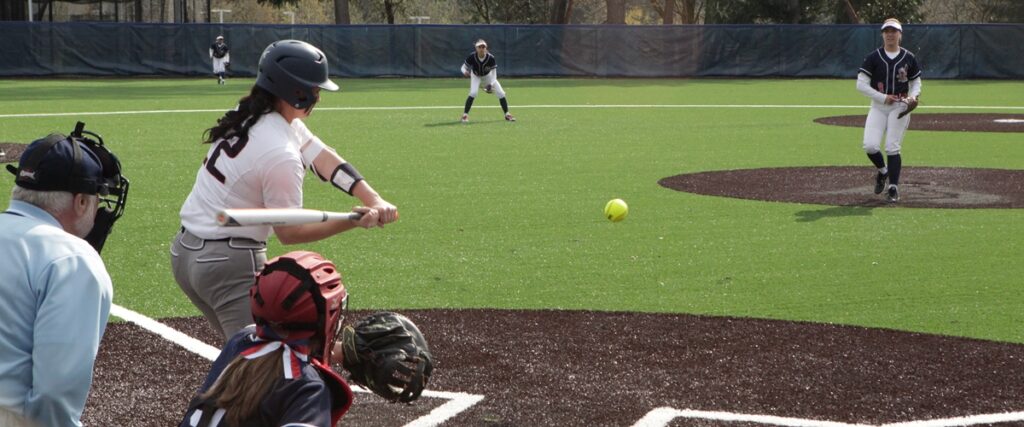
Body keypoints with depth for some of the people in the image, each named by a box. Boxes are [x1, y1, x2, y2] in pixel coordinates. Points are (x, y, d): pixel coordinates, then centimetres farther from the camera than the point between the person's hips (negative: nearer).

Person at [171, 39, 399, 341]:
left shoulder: (248, 117, 4)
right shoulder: (282, 155, -23)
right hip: (232, 264, -10)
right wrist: (353, 222, -20)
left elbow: (323, 158, -6)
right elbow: (289, 232, -14)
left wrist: (374, 200, -17)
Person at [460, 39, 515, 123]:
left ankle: (507, 114, 14)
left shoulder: (490, 58, -29)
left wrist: (491, 84, -38)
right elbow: (464, 67, -18)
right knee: (473, 93, -28)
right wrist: (465, 72, -43)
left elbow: (493, 73, -22)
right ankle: (465, 115, -17)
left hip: (488, 76, 1)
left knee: (501, 93, -5)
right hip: (476, 76, -1)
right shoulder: (472, 57, -29)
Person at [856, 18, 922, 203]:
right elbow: (861, 84, -4)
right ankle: (882, 171, 19)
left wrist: (913, 96, -8)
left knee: (892, 147, -6)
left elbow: (916, 82, 14)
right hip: (878, 106, 0)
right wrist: (882, 97, -12)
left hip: (900, 107, 0)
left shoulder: (908, 58, 3)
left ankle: (893, 187, 3)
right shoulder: (873, 57, -2)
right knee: (870, 146, -12)